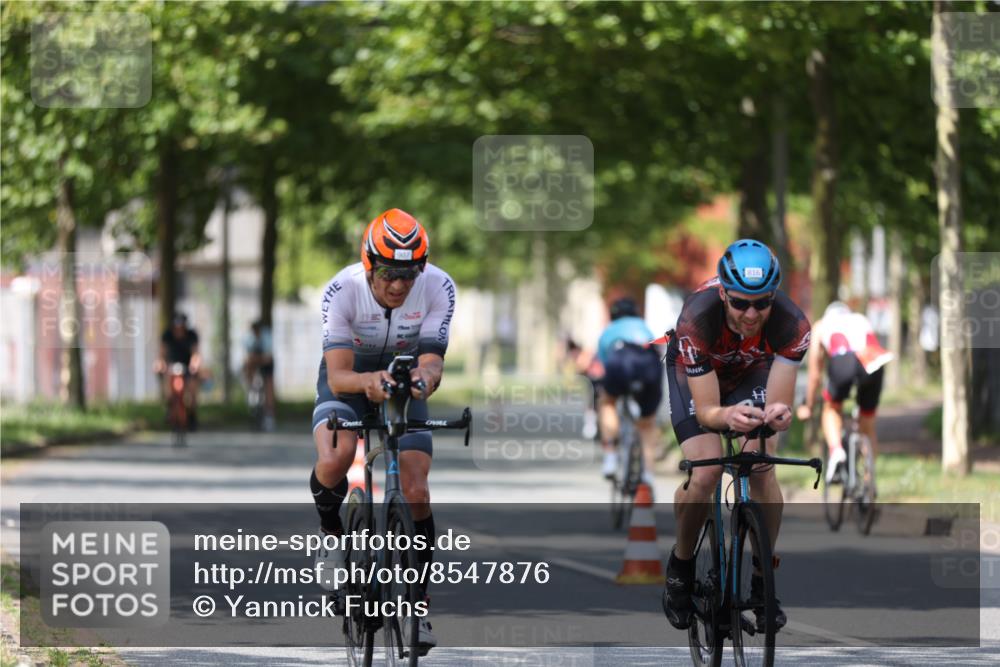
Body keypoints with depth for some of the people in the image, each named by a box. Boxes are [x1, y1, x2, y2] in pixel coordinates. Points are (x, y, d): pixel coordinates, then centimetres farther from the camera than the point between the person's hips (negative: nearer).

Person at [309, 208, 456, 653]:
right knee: (334, 461, -32)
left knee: (416, 492, -10)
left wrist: (425, 375, -54)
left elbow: (432, 361, -29)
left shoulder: (438, 287, -25)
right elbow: (338, 376, -34)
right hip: (350, 376, -2)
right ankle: (332, 536, 0)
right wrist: (368, 381, -57)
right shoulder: (342, 290, -30)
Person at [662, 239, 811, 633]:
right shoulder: (697, 319, -40)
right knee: (705, 471, -21)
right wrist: (727, 416, -59)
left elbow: (780, 402, -34)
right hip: (694, 372, -2)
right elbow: (705, 409, -37)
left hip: (752, 372, 2)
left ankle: (763, 581, -1)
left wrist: (778, 414, -58)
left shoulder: (792, 324, -35)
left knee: (762, 467, -18)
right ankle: (680, 567, 4)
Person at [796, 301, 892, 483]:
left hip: (842, 359, -2)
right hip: (872, 363, 2)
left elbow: (814, 374, 39)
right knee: (867, 426, 21)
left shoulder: (821, 326, 36)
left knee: (832, 409, 24)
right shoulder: (862, 320, 42)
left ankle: (835, 450, -2)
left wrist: (808, 406, 52)